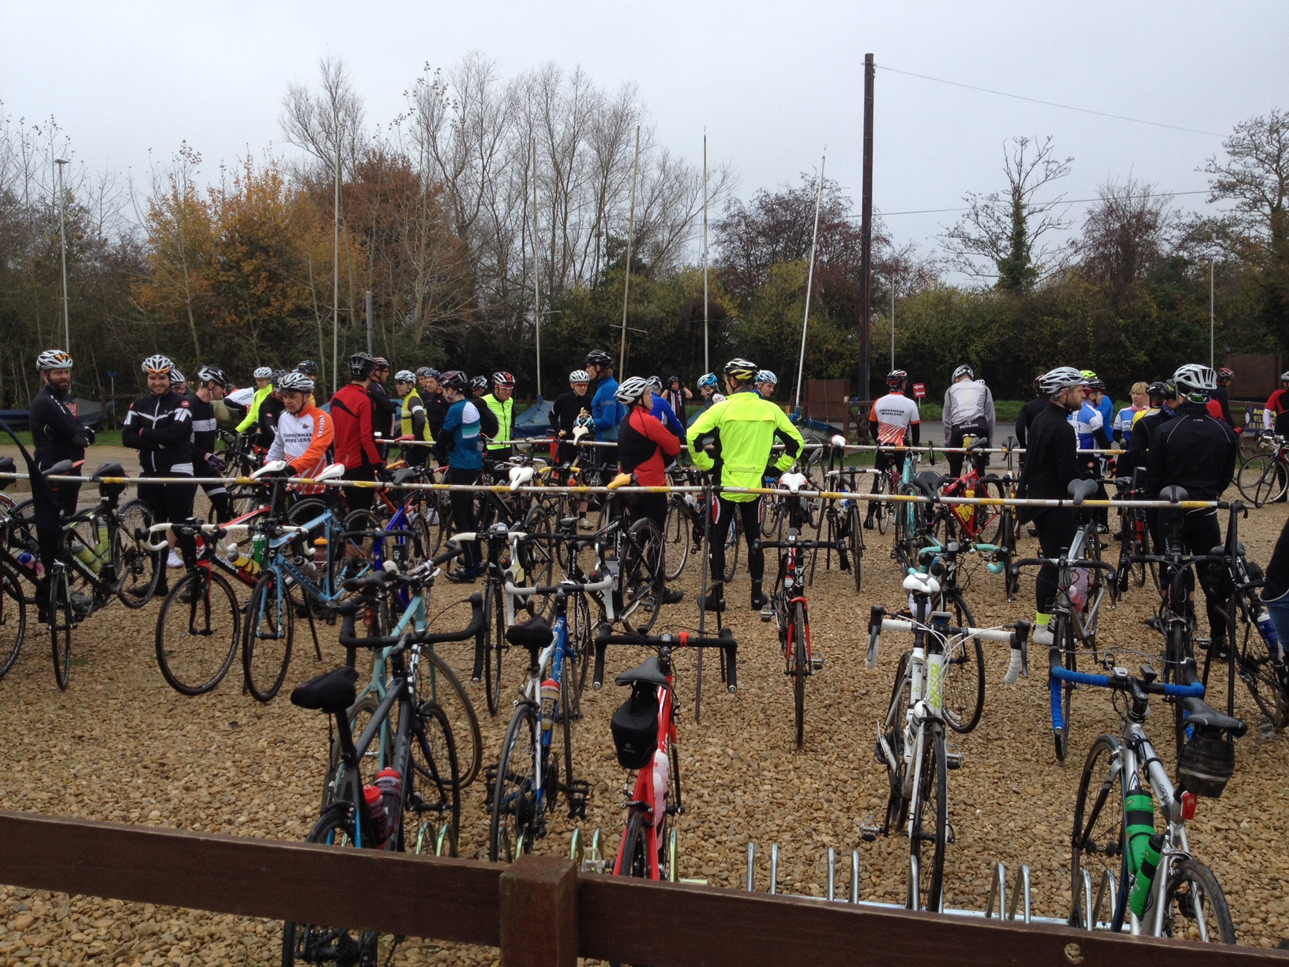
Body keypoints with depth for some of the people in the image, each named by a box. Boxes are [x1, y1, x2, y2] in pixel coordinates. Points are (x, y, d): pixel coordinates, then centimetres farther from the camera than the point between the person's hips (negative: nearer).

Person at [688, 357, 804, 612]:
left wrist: (705, 464, -5)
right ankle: (757, 595, 19)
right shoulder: (770, 410, 0)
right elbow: (796, 441, 4)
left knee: (717, 539, 8)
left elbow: (694, 436, -17)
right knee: (754, 539, 14)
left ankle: (716, 595, 10)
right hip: (755, 485, 3)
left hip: (725, 483, -3)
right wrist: (778, 467, 9)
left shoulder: (722, 408, -10)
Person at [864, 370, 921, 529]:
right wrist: (915, 446, 14)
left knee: (877, 482, 7)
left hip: (882, 447, 2)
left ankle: (870, 517, 2)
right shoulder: (910, 404, -6)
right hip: (901, 448, -2)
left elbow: (873, 426, 10)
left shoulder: (879, 402, 3)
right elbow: (915, 427, -1)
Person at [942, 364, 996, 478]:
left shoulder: (951, 389, 23)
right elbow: (990, 416, 16)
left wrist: (948, 440, 27)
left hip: (958, 429, 0)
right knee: (980, 470, 11)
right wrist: (989, 440, 20)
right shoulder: (983, 388, 23)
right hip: (979, 426, 0)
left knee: (954, 472, 10)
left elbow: (946, 419, 20)